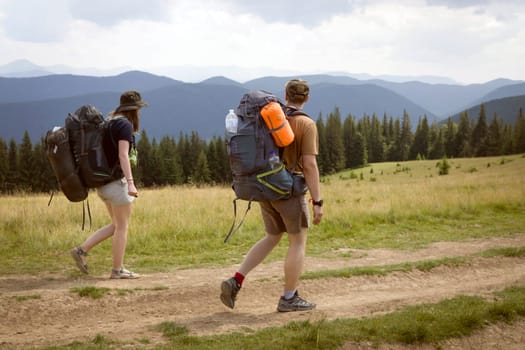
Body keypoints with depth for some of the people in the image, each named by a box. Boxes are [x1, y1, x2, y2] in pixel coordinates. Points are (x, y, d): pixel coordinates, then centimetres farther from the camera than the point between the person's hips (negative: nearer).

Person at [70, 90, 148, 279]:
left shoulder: (109, 123, 15)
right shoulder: (125, 125, -12)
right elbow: (123, 155, -22)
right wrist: (130, 183, -28)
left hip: (104, 182, 9)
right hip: (117, 180, -9)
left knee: (116, 226, 16)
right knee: (122, 227, 1)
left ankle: (82, 250, 10)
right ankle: (117, 270, 5)